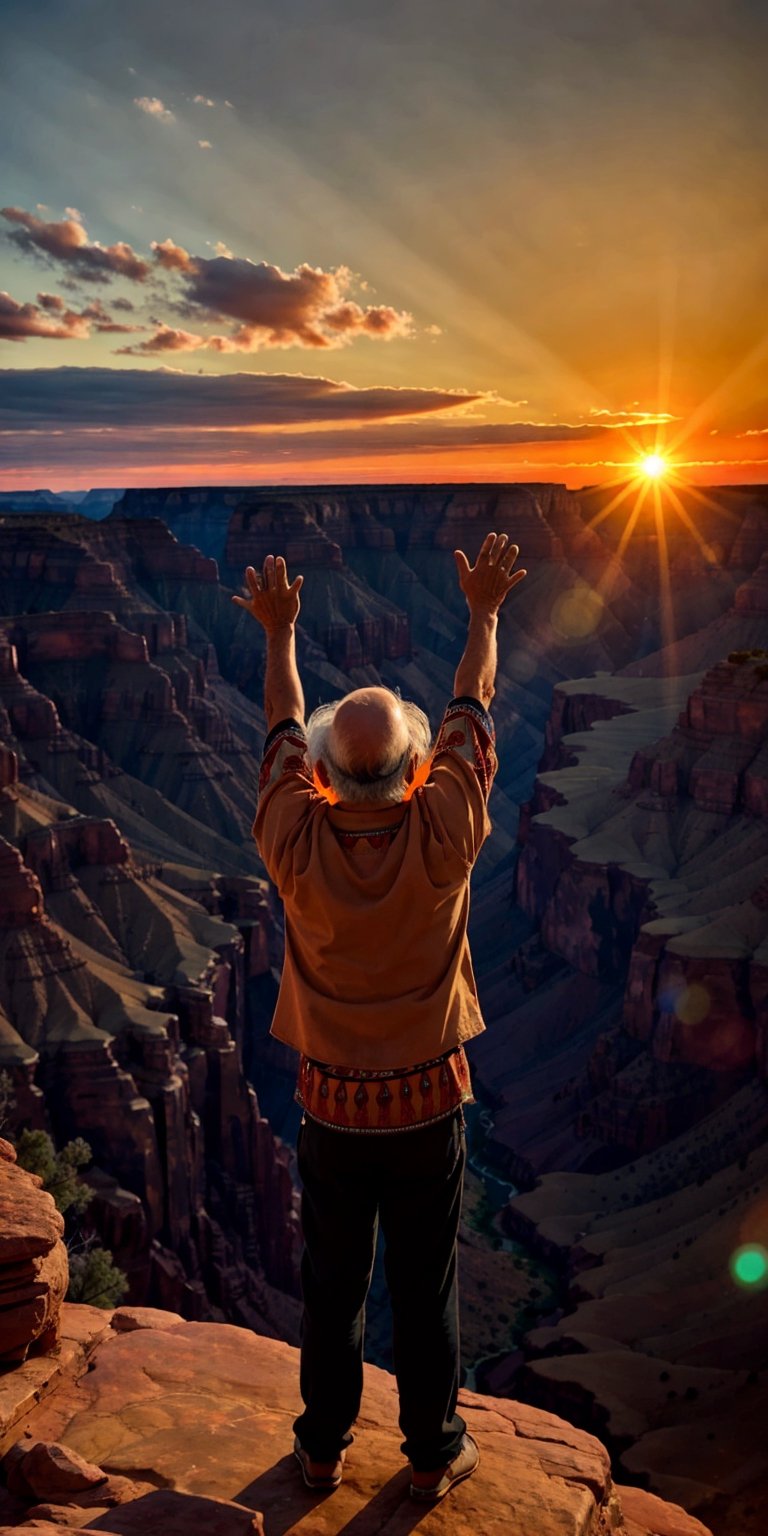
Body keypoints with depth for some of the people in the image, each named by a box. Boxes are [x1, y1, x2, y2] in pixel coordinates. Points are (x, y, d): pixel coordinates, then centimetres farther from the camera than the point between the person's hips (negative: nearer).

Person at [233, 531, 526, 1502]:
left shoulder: (296, 847, -20)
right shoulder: (443, 838, -23)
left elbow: (284, 731, -2)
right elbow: (470, 713, -7)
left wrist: (280, 633, 13)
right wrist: (483, 613, 8)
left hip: (332, 1105, 1)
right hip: (428, 1104, -1)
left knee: (332, 1285, 19)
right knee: (425, 1289, 16)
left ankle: (323, 1448, 39)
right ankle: (433, 1455, 36)